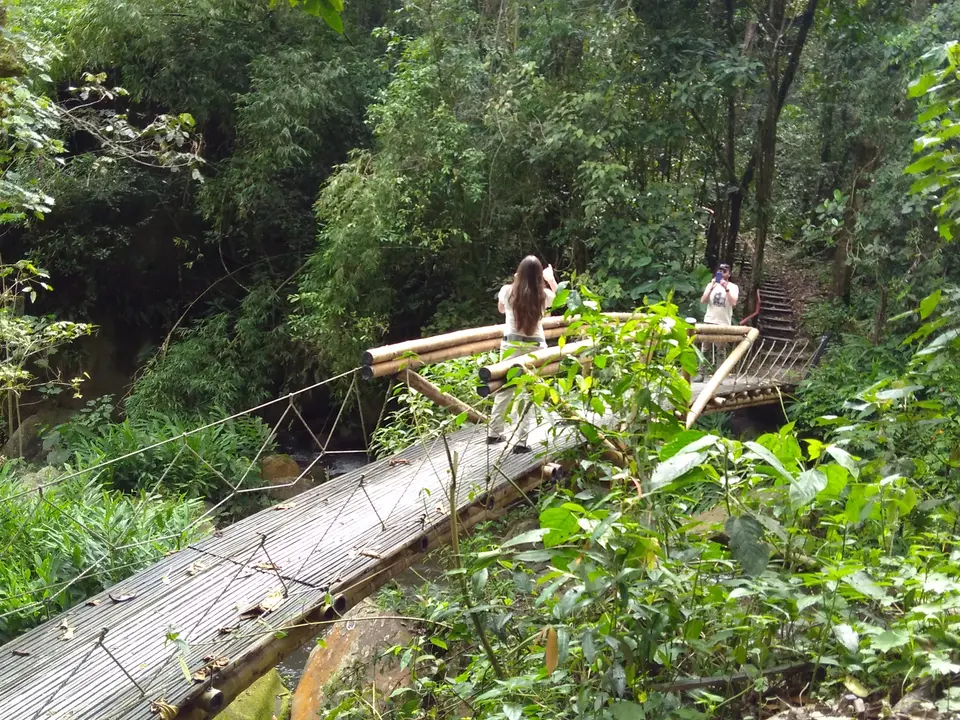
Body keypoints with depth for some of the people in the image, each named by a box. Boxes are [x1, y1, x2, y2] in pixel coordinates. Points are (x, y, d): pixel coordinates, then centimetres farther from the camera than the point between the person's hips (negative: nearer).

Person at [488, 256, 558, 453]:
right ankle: (521, 441, -1)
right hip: (534, 347, -2)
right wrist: (551, 278, 34)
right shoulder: (543, 295, -5)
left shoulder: (508, 291, -3)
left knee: (504, 390, 14)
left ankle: (494, 433, 25)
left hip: (511, 345, 2)